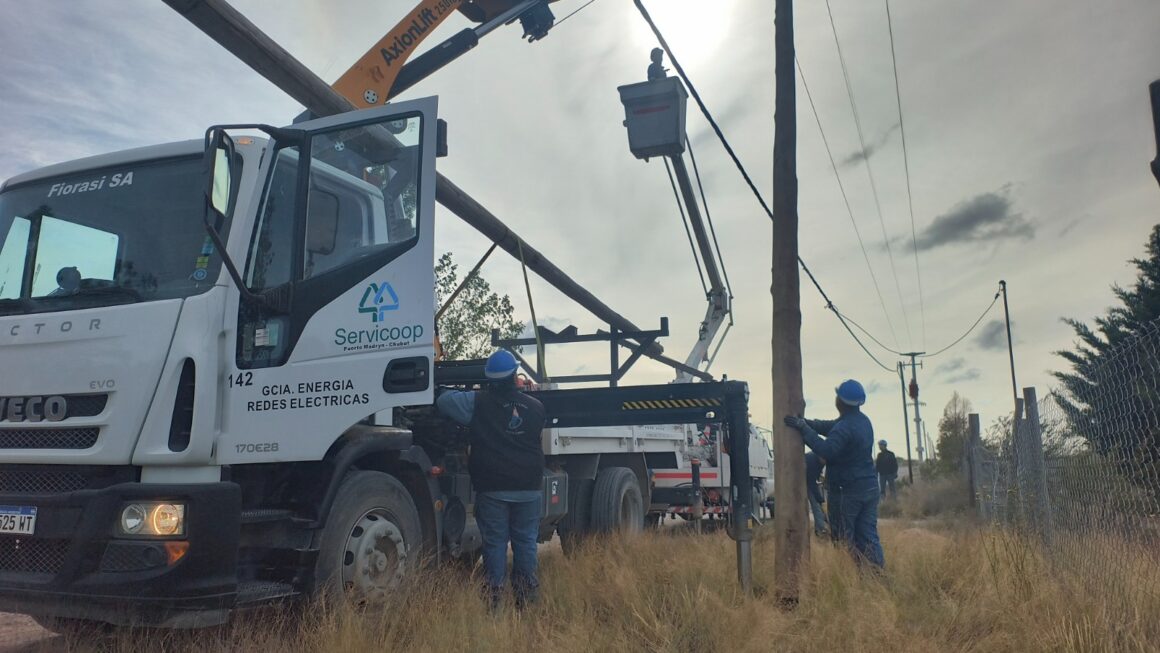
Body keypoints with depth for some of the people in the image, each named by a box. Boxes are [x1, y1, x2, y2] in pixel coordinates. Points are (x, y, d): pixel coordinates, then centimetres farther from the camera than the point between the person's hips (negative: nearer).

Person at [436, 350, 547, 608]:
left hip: (492, 487, -2)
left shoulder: (478, 403, -7)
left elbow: (443, 400, -3)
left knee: (494, 541, 6)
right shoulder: (535, 407, 3)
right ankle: (525, 594, 15)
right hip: (529, 487, 2)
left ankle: (494, 593, 8)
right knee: (526, 541, 11)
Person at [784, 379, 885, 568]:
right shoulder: (863, 421, 11)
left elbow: (826, 450, -33)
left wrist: (803, 428, -30)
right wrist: (804, 422, 2)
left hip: (847, 491, -8)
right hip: (869, 488, 8)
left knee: (844, 538, 4)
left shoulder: (845, 427, -21)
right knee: (868, 537, 8)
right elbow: (828, 426, 10)